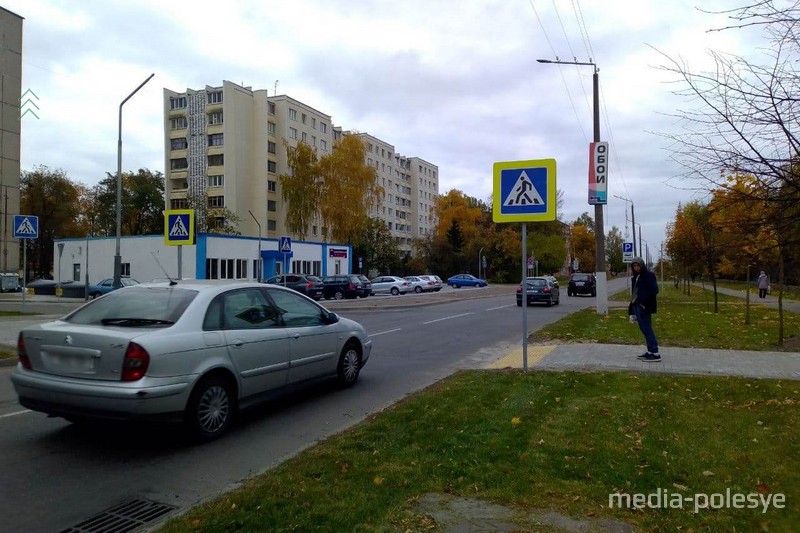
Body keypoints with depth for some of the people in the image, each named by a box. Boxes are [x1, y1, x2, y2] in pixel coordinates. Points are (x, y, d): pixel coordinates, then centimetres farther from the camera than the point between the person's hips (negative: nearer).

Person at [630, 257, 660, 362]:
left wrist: (644, 301, -19)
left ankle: (655, 354, -7)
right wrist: (633, 304, 10)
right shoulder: (636, 277, 16)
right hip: (636, 306, 9)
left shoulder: (648, 275, -9)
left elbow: (654, 290, -17)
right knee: (644, 329, 11)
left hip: (644, 307, -9)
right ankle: (650, 351, 18)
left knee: (647, 329, -9)